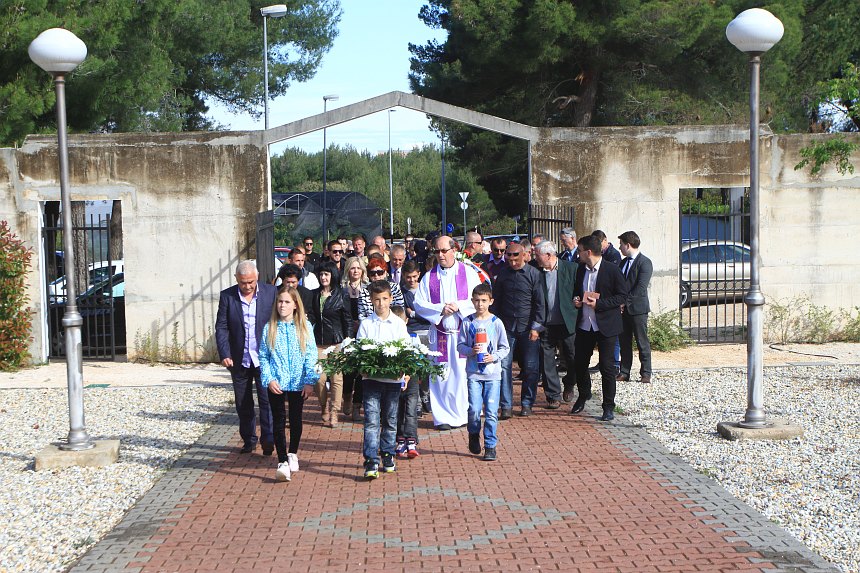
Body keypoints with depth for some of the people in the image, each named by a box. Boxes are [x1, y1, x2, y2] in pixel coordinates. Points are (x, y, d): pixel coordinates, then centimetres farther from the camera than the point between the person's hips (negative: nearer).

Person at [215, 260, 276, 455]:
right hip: (239, 360, 2)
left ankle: (268, 440, 6)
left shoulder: (271, 292, -4)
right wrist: (224, 355, -12)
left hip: (265, 358, -2)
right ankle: (249, 440, 24)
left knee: (267, 401, -3)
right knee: (243, 404, 12)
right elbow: (221, 328, -2)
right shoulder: (227, 296, -2)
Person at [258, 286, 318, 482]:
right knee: (278, 420, -1)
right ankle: (282, 461, 1)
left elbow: (311, 356, -1)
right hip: (276, 383, 0)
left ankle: (293, 453, 33)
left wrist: (309, 381, -7)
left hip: (298, 383, 1)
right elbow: (263, 356, 2)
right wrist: (269, 379, -11)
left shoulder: (304, 327, 0)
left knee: (296, 419, 12)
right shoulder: (270, 328, 0)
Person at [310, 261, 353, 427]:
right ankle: (324, 409, 16)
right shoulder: (315, 294, 12)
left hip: (336, 341, -3)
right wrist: (307, 317, -10)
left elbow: (348, 319, 2)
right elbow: (312, 316, 12)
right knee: (319, 378, -3)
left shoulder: (342, 295, 1)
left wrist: (347, 340, -4)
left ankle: (334, 413, 3)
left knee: (336, 377, -4)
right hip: (318, 341, 3)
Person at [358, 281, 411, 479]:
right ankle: (371, 461, -10)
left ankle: (388, 455, 25)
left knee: (390, 420, 11)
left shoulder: (398, 323, 5)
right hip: (371, 378, -1)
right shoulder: (366, 324, 3)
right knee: (371, 420, -8)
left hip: (393, 378, 2)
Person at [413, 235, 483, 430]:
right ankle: (443, 417, 8)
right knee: (440, 376, 1)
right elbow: (419, 304, 1)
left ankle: (462, 415, 9)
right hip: (439, 333, 1)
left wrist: (459, 306, -14)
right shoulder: (429, 277, 7)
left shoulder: (468, 272, 4)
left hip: (463, 332, -1)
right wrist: (441, 309, -12)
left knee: (462, 374, -1)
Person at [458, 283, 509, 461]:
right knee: (474, 409, -6)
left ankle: (490, 446, 8)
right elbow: (460, 345, 7)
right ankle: (474, 434, 24)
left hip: (493, 373, 0)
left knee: (491, 411, -3)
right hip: (473, 372, 0)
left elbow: (505, 347, 7)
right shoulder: (467, 323, 3)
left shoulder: (496, 323, 2)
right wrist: (471, 350, -12)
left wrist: (494, 357, -10)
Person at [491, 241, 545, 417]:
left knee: (531, 367, 2)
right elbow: (496, 301, 11)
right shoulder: (502, 274, 6)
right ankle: (506, 406, 2)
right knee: (504, 366, -3)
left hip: (528, 328, -2)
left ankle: (527, 403, 15)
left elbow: (539, 302, -2)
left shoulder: (534, 274, -2)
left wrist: (536, 327, -7)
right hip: (507, 328, 2)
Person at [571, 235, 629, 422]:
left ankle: (608, 407, 9)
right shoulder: (581, 270, 8)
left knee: (607, 366, -2)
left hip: (606, 326, -6)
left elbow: (623, 296, -11)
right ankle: (583, 395, 37)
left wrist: (599, 303, -19)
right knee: (580, 362, 13)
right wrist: (576, 299, 1)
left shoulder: (612, 270, -11)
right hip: (584, 324, 6)